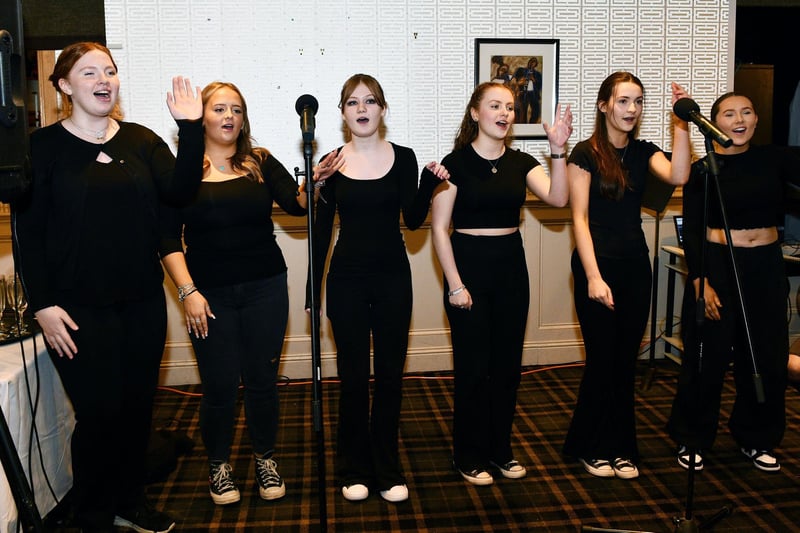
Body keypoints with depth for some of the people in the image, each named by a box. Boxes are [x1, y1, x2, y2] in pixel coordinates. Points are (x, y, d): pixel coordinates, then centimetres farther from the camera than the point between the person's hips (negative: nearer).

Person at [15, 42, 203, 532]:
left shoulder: (141, 140, 6)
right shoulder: (43, 146, -2)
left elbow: (180, 191, -9)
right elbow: (29, 231, -4)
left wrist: (191, 129, -20)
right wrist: (42, 304, -10)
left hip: (143, 303, 4)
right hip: (81, 311, -4)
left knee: (138, 408, 13)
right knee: (100, 414, 1)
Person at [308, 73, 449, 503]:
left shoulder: (402, 158, 1)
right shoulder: (331, 164, 2)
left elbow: (413, 219, -5)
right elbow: (322, 230, 5)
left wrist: (429, 185, -22)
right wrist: (314, 285, 4)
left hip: (392, 277, 0)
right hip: (347, 278, 0)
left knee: (390, 375, 7)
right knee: (353, 377, 6)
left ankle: (387, 469, 22)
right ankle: (354, 469, 22)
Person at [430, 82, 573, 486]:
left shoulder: (520, 162, 6)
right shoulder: (457, 162, -6)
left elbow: (557, 198, -9)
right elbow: (439, 227, -8)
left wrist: (558, 149, -20)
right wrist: (455, 284, -13)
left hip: (511, 266, 5)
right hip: (469, 264, -4)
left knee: (507, 363, 11)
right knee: (472, 365, 2)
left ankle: (500, 449, 28)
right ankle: (469, 455, 19)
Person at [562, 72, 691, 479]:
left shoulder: (643, 152, 9)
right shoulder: (586, 153, -6)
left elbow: (677, 176, -11)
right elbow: (579, 218, -11)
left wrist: (681, 125, -16)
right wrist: (593, 276, -17)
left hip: (635, 265, 5)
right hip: (598, 263, -5)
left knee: (626, 360, 10)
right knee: (602, 359, 1)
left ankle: (620, 448, 23)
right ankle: (590, 447, 20)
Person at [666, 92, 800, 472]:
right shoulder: (702, 170, -3)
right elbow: (691, 232, -6)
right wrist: (701, 282, -13)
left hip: (766, 267, 4)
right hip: (717, 266, -3)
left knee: (767, 358, 11)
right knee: (708, 359, 3)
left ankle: (756, 438, 30)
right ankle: (692, 440, 19)